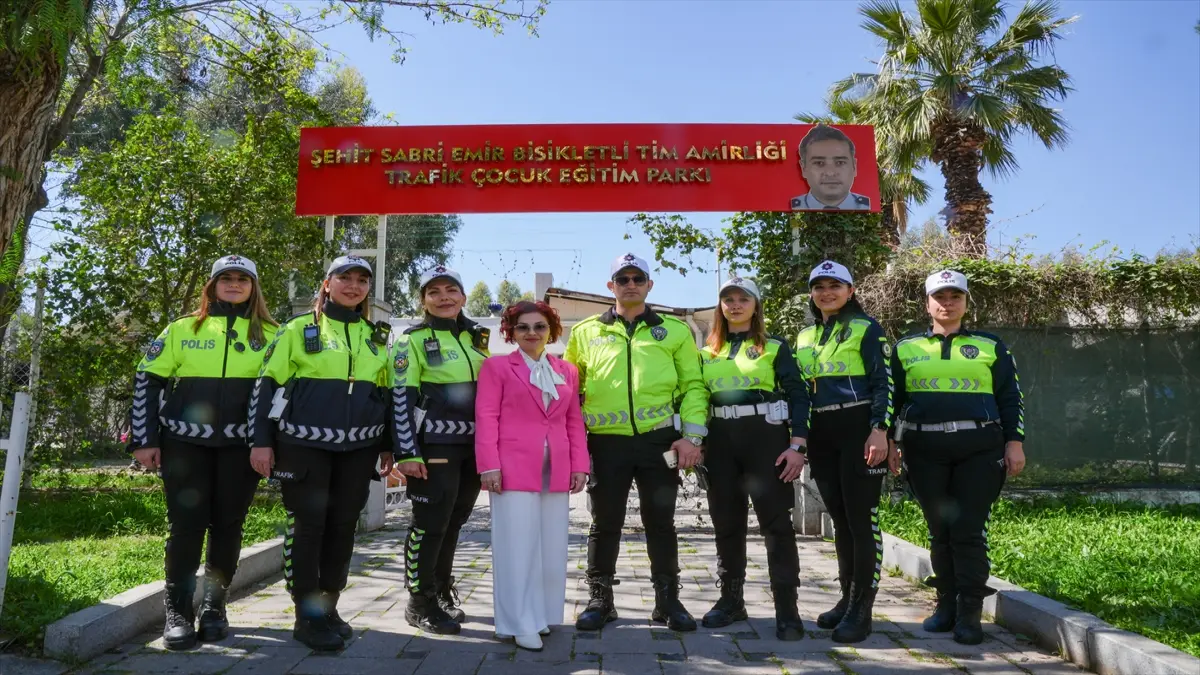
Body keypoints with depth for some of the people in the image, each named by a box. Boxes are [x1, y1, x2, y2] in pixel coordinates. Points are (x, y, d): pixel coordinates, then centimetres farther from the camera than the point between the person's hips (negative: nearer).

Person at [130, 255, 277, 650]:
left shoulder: (270, 334, 6)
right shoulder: (183, 329, 6)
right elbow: (148, 381, 6)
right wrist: (145, 440, 1)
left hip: (240, 446, 0)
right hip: (185, 443, 0)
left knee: (228, 526, 5)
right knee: (186, 526, 0)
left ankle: (214, 607, 21)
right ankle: (178, 612, 12)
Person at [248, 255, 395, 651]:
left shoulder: (377, 337, 12)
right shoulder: (299, 329, 0)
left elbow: (386, 394, 17)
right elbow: (268, 385, -2)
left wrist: (386, 447, 13)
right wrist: (261, 441, -7)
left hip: (358, 449, 4)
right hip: (305, 446, -4)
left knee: (343, 527, 9)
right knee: (307, 525, 0)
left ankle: (329, 607, 22)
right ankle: (307, 616, 11)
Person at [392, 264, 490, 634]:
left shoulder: (477, 337, 13)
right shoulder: (414, 340, -5)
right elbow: (401, 398, -10)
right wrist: (407, 452, -16)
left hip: (474, 445, 6)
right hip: (435, 446, -6)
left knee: (454, 521, 14)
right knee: (430, 523, -1)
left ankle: (442, 592, 29)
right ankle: (420, 603, 13)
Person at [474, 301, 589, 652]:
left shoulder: (567, 371, 14)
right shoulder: (497, 366, 3)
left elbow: (574, 421, 14)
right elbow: (486, 418, -3)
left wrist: (579, 465, 5)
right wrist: (490, 466, -12)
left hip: (556, 471, 4)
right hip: (513, 468, -4)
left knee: (551, 547, 9)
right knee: (518, 546, -1)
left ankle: (542, 615, 22)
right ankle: (520, 623, 8)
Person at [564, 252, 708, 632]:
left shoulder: (675, 330, 8)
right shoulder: (586, 332, 9)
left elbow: (693, 385, 5)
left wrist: (692, 435, -5)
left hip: (659, 440, 0)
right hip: (606, 443, 1)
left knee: (660, 522, 9)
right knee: (605, 524, 9)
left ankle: (667, 601, 23)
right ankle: (599, 600, 23)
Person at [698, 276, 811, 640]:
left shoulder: (775, 346, 4)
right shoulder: (707, 352, 14)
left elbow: (797, 395, -2)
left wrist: (798, 445, -12)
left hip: (765, 436, -4)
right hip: (720, 440, 4)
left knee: (776, 521, -4)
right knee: (726, 522, 9)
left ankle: (786, 607, 3)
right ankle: (731, 599, 21)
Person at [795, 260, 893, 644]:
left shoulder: (866, 329, 0)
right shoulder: (805, 337, 16)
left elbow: (884, 382, -7)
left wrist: (879, 430, -17)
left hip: (859, 431, -6)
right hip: (821, 435, 6)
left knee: (862, 519, -4)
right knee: (839, 519, 12)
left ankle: (861, 610, 2)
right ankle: (848, 598, 22)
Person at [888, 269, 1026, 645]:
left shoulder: (990, 346, 11)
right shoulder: (906, 349, 12)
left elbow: (1011, 398, 9)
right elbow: (892, 398, 11)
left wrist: (1015, 442, 0)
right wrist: (889, 440, 3)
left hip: (979, 447, -1)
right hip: (925, 448, 1)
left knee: (969, 530, -4)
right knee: (939, 530, 7)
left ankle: (970, 614, 3)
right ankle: (946, 606, 17)